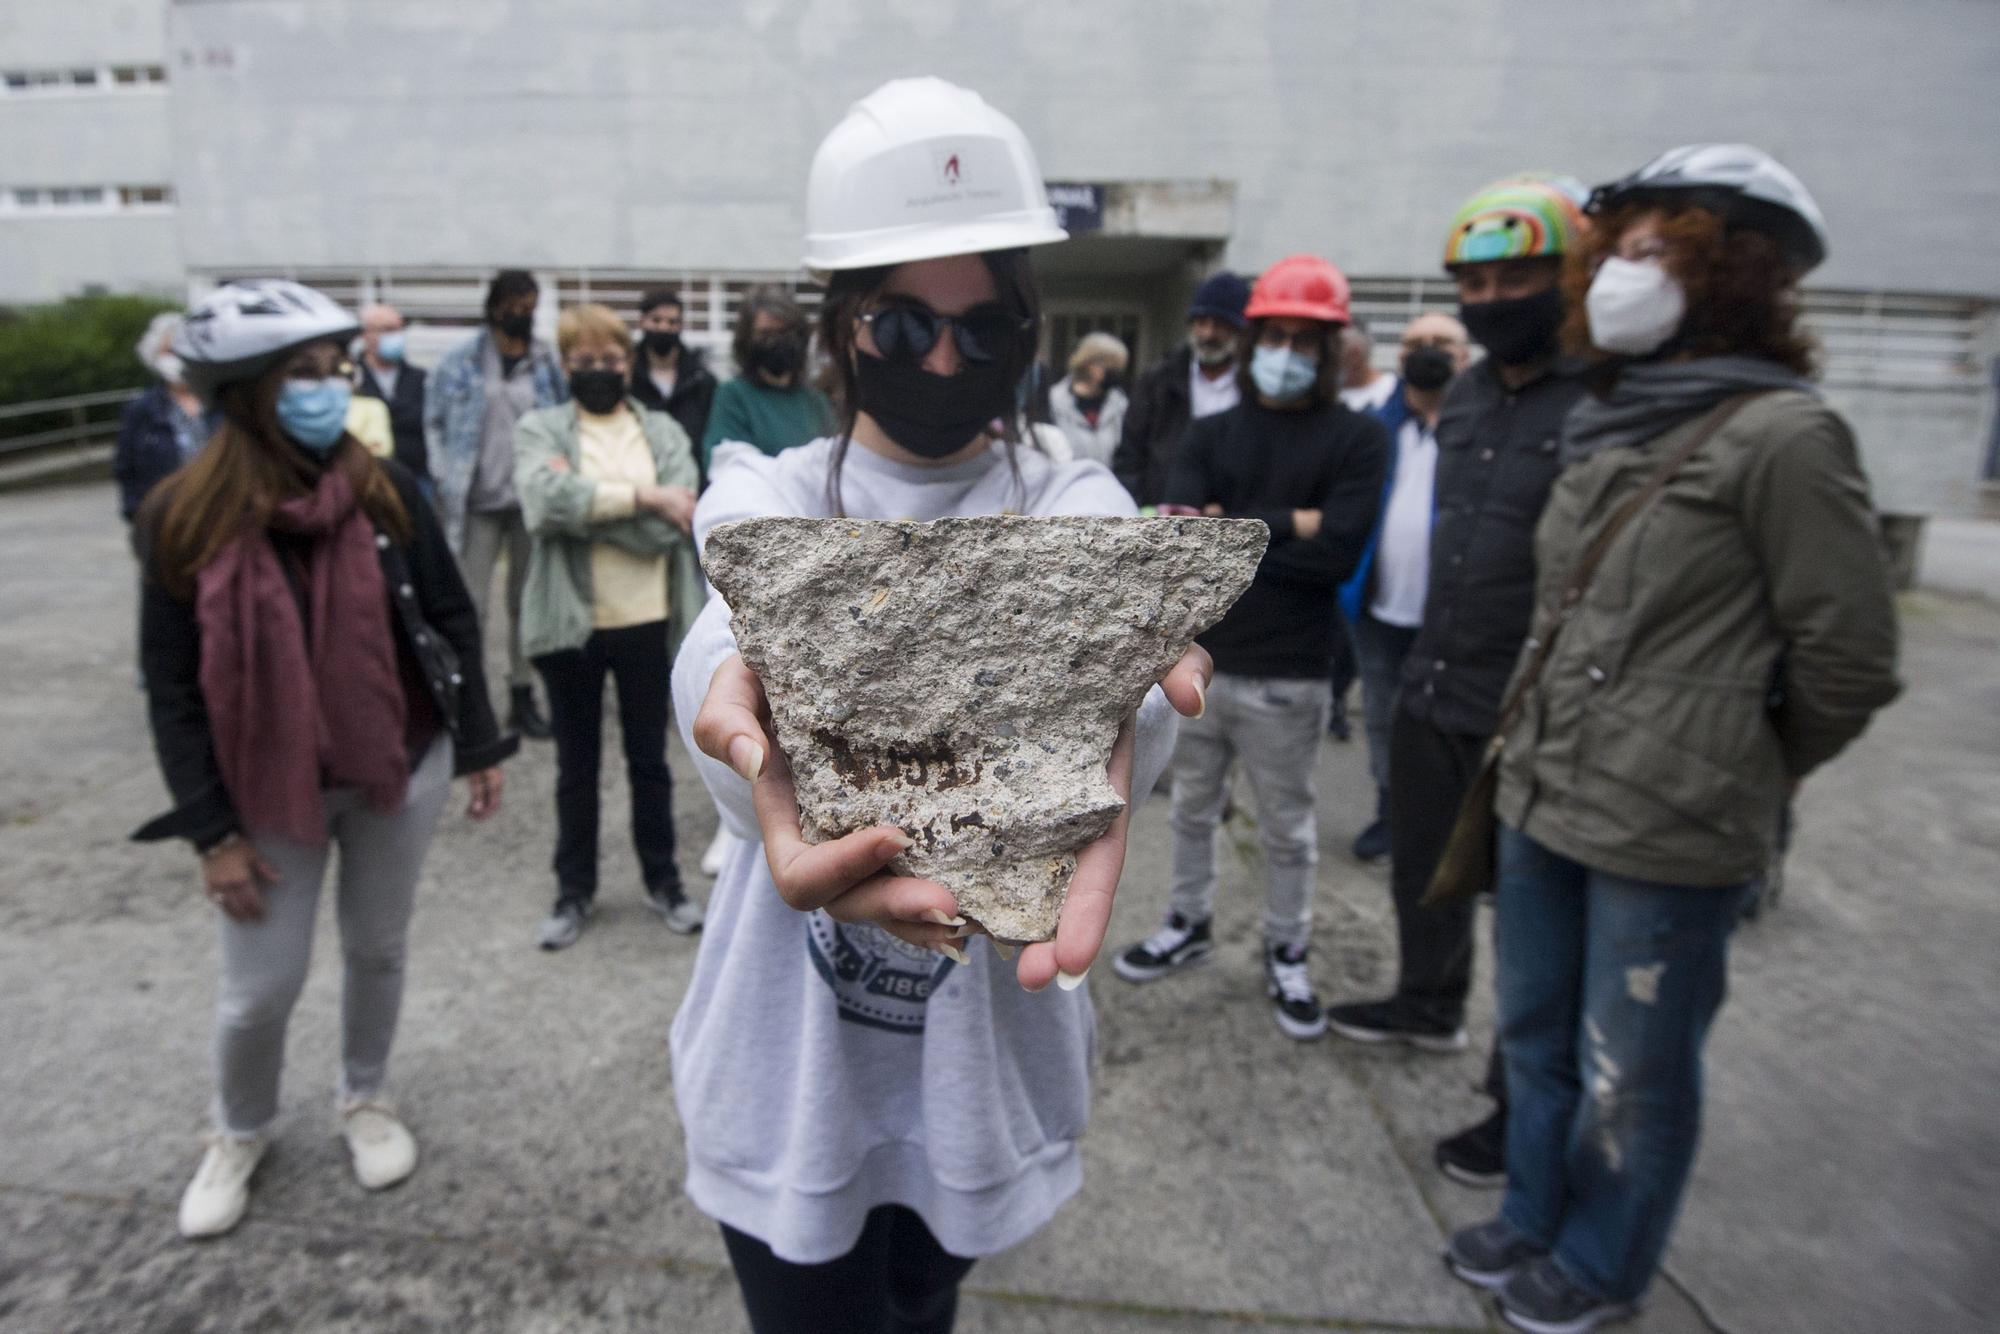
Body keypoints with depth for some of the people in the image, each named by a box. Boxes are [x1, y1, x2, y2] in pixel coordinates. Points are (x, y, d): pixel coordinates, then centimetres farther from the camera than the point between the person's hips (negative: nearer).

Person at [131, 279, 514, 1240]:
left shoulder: (386, 491, -7)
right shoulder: (185, 517, -10)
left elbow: (450, 621, 0)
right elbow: (172, 687, -7)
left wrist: (478, 748, 1)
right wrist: (213, 831, -8)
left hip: (400, 772, 1)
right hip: (270, 793, -1)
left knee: (378, 950, 17)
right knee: (260, 987, 9)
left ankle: (365, 1101, 43)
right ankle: (239, 1135, 39)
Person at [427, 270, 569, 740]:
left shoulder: (549, 363, 5)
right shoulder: (462, 361, 0)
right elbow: (435, 422, 4)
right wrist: (445, 481, -3)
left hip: (533, 499, 2)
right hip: (478, 502, -2)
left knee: (528, 602, 10)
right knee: (470, 604, -3)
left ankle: (522, 696, 20)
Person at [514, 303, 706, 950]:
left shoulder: (664, 431, 3)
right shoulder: (539, 429, 1)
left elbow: (671, 525, -12)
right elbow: (544, 501, -20)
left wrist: (584, 504, -15)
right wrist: (639, 495, -20)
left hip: (647, 623, 1)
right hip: (571, 623, 0)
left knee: (649, 761, 14)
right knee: (576, 766, 14)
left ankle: (663, 882, 30)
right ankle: (574, 891, 30)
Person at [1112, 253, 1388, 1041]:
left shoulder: (1356, 439, -3)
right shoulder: (1210, 435, 7)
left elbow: (1338, 553, -16)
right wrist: (1285, 526, -15)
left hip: (1286, 677, -3)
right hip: (1196, 660, 3)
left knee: (1287, 829, 10)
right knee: (1192, 809, 18)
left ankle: (1287, 955, 29)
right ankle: (1188, 924, 37)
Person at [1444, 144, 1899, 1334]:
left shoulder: (1781, 434, -13)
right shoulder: (1610, 424, 11)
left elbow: (1849, 660, -10)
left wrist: (1746, 777, 2)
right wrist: (1545, 748, 14)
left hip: (1667, 835, -7)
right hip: (1544, 799, 8)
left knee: (1633, 1078, 12)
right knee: (1535, 1034, 22)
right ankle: (1535, 1220, 44)